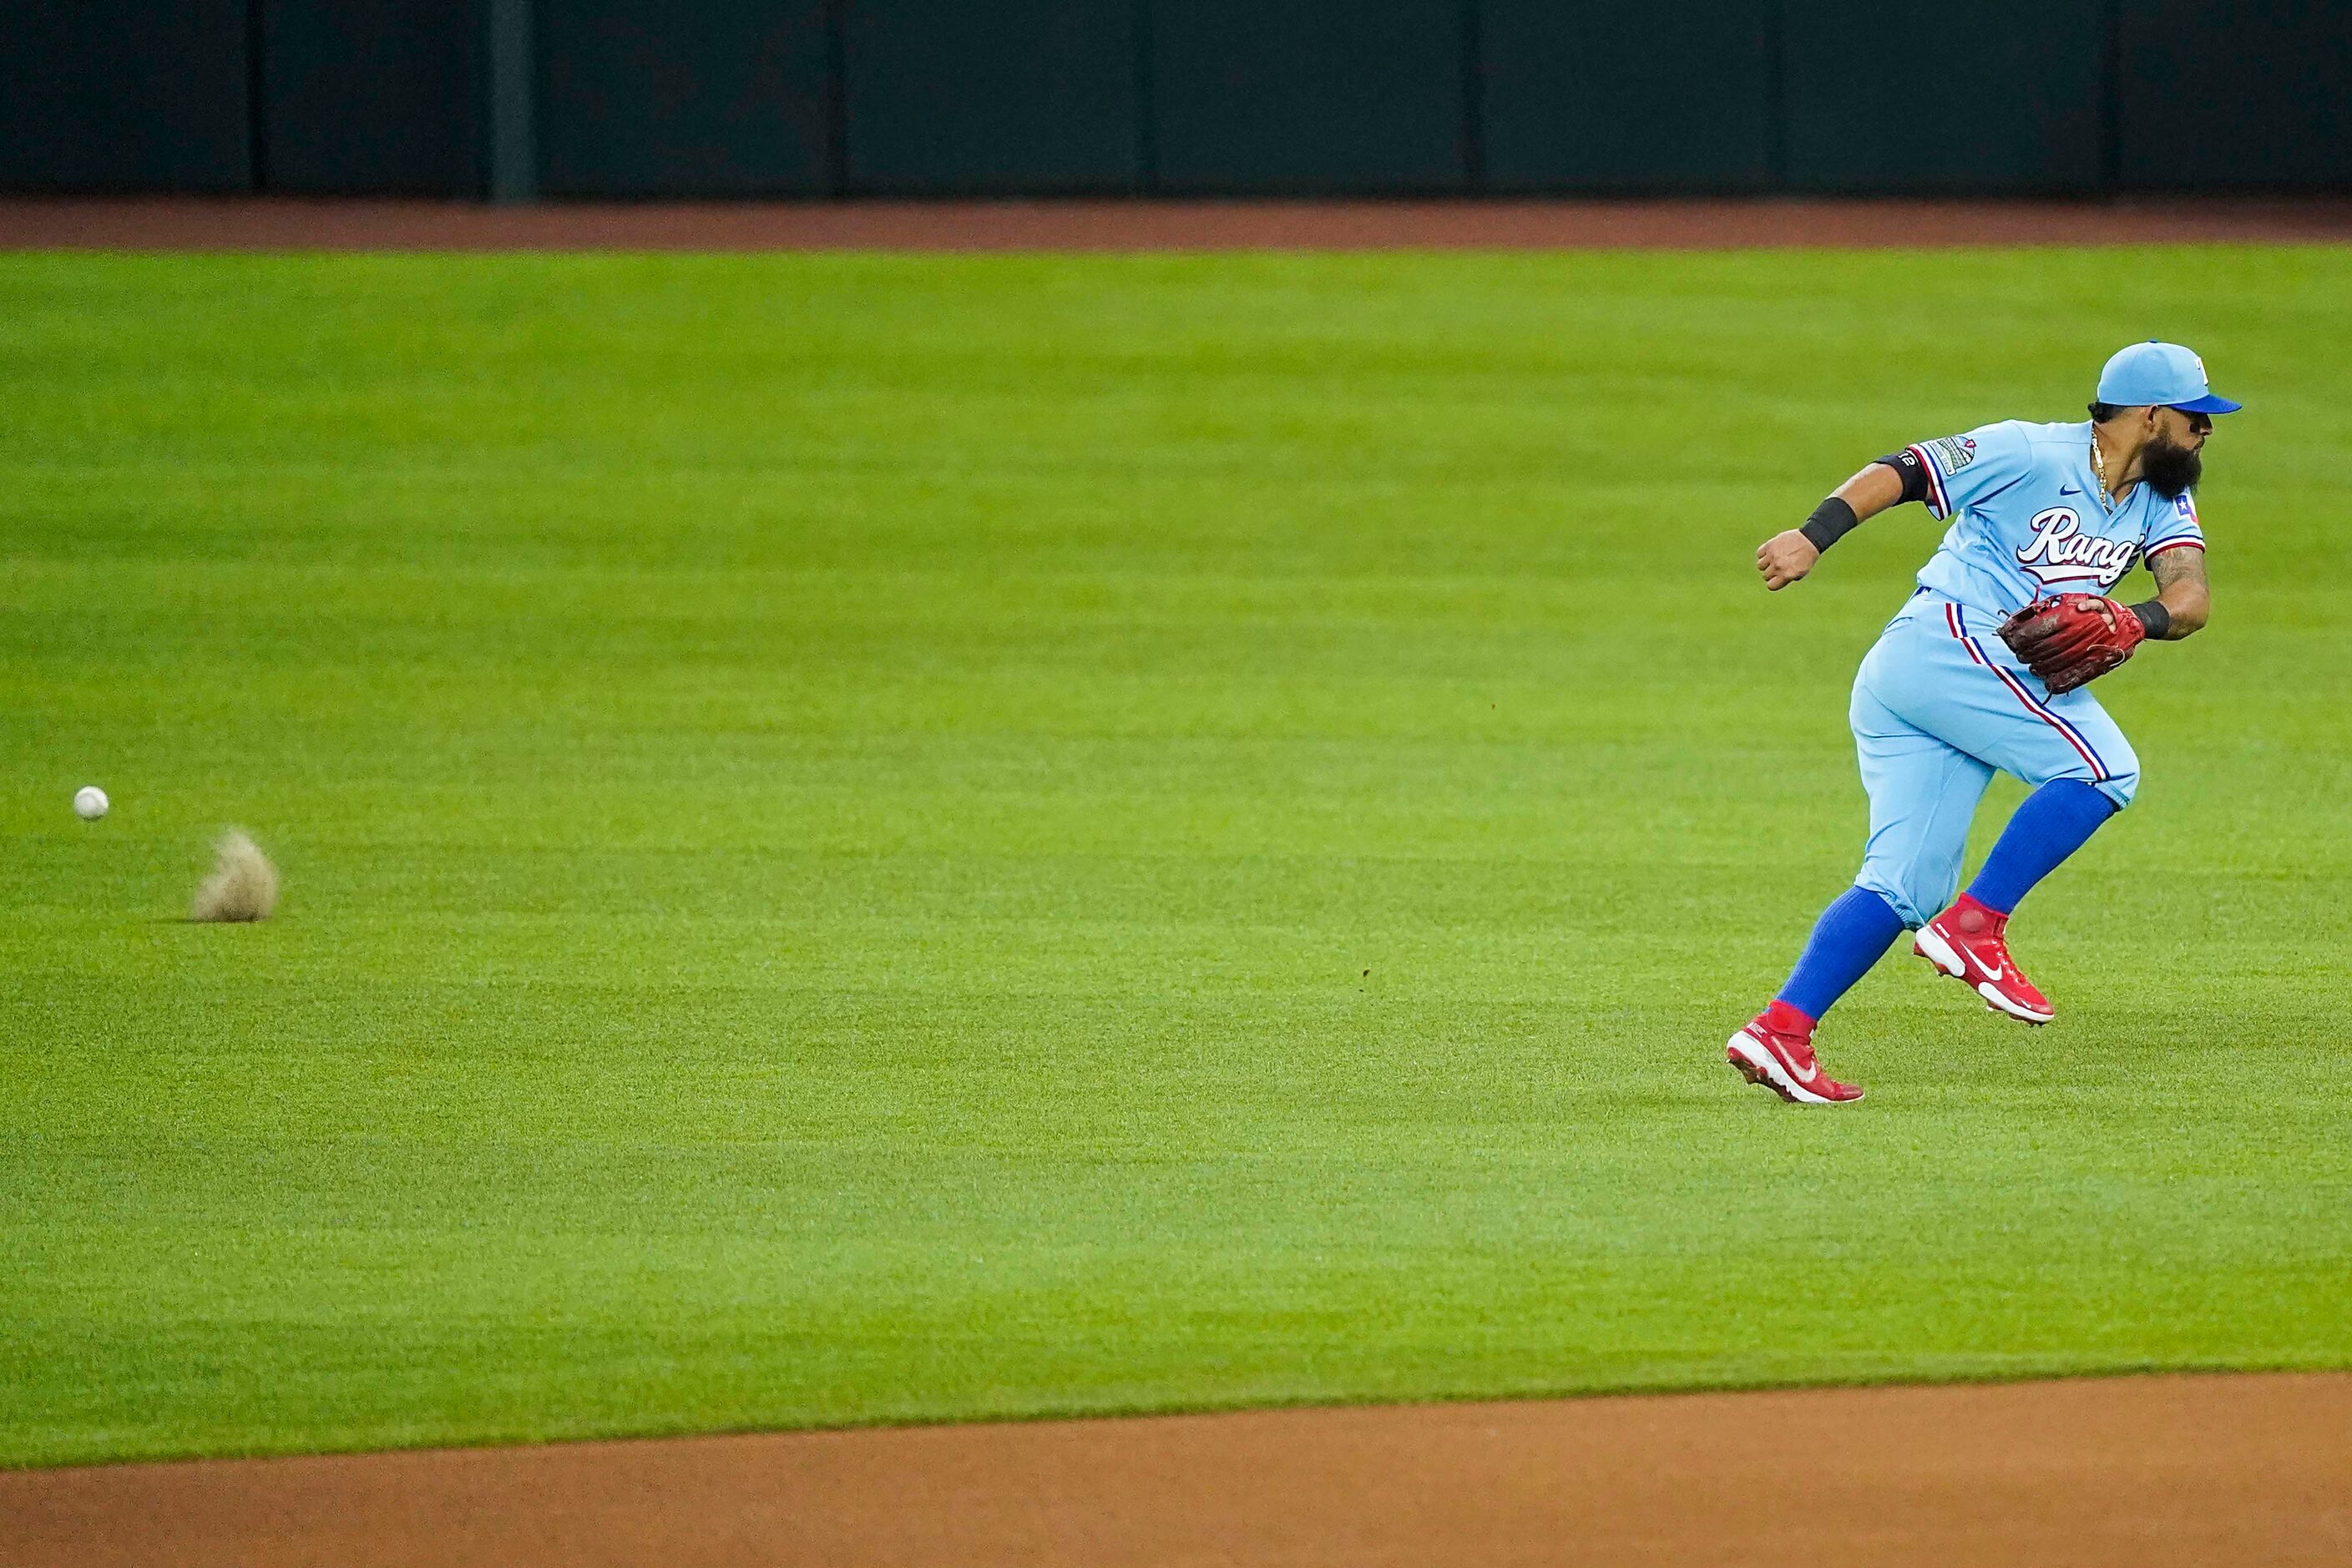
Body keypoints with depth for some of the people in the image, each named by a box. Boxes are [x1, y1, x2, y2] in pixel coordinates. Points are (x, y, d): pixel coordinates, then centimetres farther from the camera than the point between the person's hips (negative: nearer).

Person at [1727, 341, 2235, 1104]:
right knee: (2101, 764, -16)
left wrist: (2139, 622, -22)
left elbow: (2190, 598, 1)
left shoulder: (2161, 502, 15)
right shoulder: (2030, 454, -6)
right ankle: (1975, 926, -17)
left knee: (1907, 889, 1)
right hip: (1946, 638, -8)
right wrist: (1813, 535, -22)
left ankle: (1780, 1028, -6)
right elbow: (1900, 471, -9)